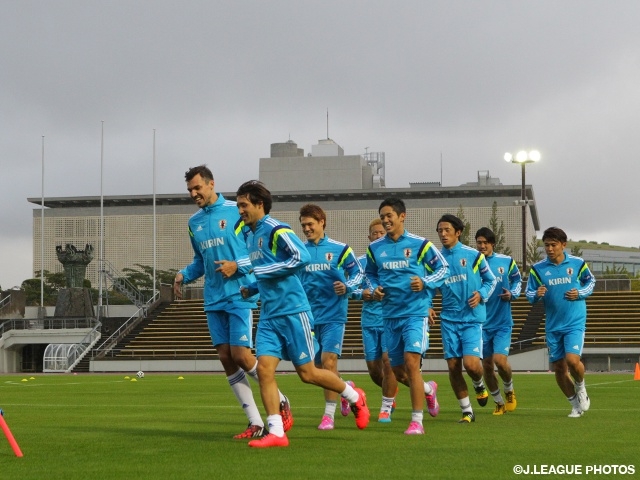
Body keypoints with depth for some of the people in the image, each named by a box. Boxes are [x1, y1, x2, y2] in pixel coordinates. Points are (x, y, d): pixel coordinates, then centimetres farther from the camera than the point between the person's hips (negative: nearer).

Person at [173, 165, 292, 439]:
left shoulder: (236, 212, -6)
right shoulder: (194, 222, 13)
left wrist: (237, 266, -19)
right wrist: (183, 275, 5)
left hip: (239, 296, -6)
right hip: (213, 301, 6)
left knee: (241, 356, -12)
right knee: (226, 359, 1)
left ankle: (281, 403, 11)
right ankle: (255, 423, 7)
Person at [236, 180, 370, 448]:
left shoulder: (276, 230, -13)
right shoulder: (248, 234, 14)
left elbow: (302, 257, -26)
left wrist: (265, 271, -20)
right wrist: (251, 289, 11)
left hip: (292, 312, -8)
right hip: (268, 315, 8)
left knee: (307, 373, 0)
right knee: (264, 368, -6)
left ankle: (354, 397, 24)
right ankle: (276, 433, -5)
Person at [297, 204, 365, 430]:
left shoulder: (340, 249, -3)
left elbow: (358, 273, 2)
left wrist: (347, 287, -16)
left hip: (333, 315, -4)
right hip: (310, 316, 4)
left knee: (328, 361, -15)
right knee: (318, 367, 8)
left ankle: (329, 414, -10)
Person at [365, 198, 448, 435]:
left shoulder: (420, 244, -5)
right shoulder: (375, 248, 6)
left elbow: (443, 268, 3)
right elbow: (370, 274, 22)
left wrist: (425, 282, -14)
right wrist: (374, 289, 2)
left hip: (415, 313, -5)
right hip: (390, 315, 5)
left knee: (411, 363, -17)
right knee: (397, 369, 12)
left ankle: (417, 421, -11)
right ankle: (428, 389, 44)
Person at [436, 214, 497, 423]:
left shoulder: (473, 255, -2)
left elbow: (491, 280, 9)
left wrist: (481, 295, -8)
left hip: (472, 318, -3)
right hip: (449, 319, 3)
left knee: (470, 363, -17)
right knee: (453, 366, 0)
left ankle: (479, 384, 20)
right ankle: (467, 411, 13)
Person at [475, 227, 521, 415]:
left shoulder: (506, 261, -1)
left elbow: (517, 279, 14)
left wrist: (513, 294, -5)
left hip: (502, 322, -1)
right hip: (482, 323, 1)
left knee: (500, 360, -16)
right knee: (487, 365, 4)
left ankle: (509, 390, 15)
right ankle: (499, 402, 24)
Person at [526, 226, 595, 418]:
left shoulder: (578, 264, -3)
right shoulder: (538, 269, -2)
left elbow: (591, 281, 11)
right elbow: (529, 293, 2)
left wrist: (580, 293, -8)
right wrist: (537, 295, -21)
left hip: (575, 323, -3)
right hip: (553, 326, 3)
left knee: (572, 359, -22)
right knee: (558, 368, 6)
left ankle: (580, 388, 11)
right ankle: (575, 404, 26)